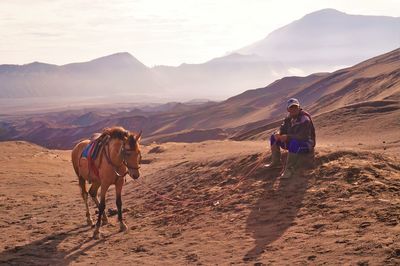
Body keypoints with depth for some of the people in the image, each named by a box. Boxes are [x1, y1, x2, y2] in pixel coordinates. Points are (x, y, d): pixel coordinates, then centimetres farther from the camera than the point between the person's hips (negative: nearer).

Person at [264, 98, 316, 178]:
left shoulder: (304, 118, -23)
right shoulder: (289, 117, 3)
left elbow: (302, 136, -31)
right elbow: (283, 129, 8)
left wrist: (286, 137, -31)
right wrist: (278, 134, -16)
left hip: (307, 145, -9)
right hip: (293, 141, 9)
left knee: (294, 143, -42)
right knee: (274, 137, 5)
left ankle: (289, 170, -38)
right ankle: (276, 163, 6)